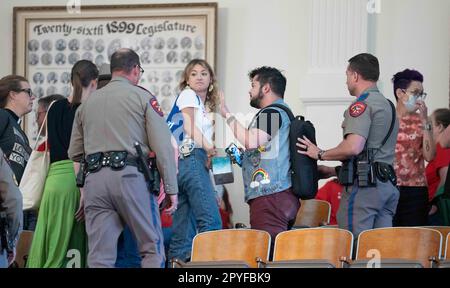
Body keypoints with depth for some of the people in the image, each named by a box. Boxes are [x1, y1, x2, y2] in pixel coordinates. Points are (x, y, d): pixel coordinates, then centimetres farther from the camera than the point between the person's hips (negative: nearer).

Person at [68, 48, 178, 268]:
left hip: (94, 179, 4)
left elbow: (74, 153, 19)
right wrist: (171, 189, 0)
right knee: (152, 248, 4)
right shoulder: (143, 97, 5)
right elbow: (162, 147, -3)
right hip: (130, 176, -4)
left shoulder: (87, 103, 19)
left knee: (99, 256, 2)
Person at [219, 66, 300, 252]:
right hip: (284, 196, 11)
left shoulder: (272, 112, -8)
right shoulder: (283, 112, 26)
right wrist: (240, 156, 22)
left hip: (270, 197, -11)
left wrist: (228, 115, -13)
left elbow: (252, 141, -22)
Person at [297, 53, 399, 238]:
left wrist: (320, 154, -6)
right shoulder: (388, 105, 23)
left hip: (363, 184, -9)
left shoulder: (361, 105, -8)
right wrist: (334, 171, 27)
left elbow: (354, 147, -21)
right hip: (388, 184, 9)